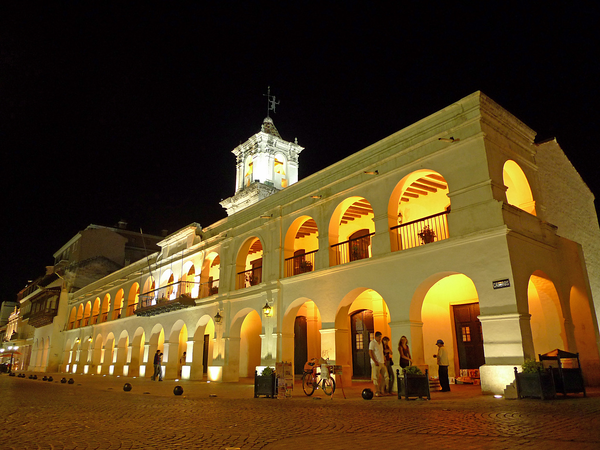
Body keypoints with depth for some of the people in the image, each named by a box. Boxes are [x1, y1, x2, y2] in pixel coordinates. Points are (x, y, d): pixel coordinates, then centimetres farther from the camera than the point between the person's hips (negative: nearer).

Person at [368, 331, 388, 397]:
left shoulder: (380, 343, 18)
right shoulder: (372, 343, -8)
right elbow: (370, 352, -16)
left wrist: (384, 361, 16)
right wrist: (375, 361, -20)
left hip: (382, 363, 8)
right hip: (376, 363, -8)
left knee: (386, 376, 5)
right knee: (376, 378, -4)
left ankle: (381, 390, 15)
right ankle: (377, 392, 3)